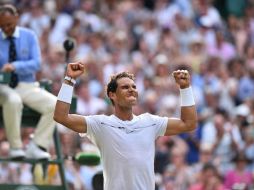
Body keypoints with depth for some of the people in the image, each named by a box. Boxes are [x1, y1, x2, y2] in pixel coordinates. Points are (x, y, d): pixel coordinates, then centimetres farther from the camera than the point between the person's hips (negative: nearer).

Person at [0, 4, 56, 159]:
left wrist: (15, 66, -27)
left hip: (28, 87, 2)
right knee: (13, 101, -39)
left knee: (55, 105, -23)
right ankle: (15, 147, -24)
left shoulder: (29, 36, 5)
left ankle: (36, 147, -17)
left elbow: (36, 63, -7)